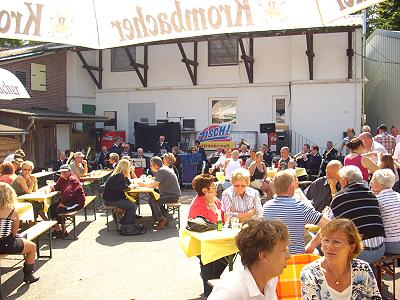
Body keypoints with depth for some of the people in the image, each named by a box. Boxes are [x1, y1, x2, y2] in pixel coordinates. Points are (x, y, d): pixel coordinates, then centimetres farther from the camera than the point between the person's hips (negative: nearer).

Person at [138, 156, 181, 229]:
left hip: (173, 195, -11)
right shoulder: (165, 168, 16)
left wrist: (144, 184, -4)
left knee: (152, 201, -18)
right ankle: (165, 217, 19)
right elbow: (157, 183, 21)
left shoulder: (161, 171, -16)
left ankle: (161, 220, -4)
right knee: (154, 197, 20)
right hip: (173, 194, 11)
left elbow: (154, 185, -18)